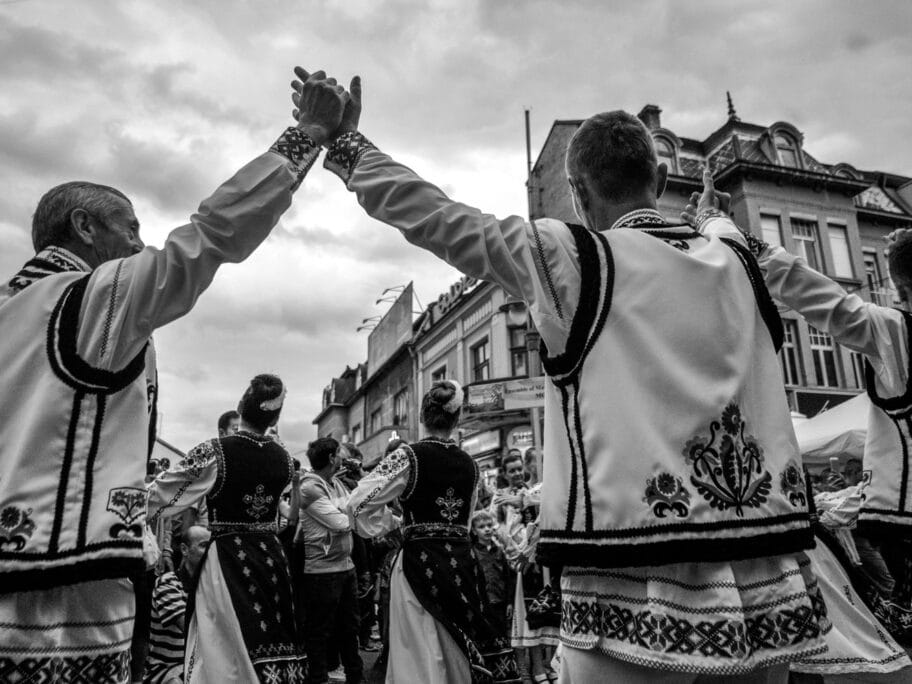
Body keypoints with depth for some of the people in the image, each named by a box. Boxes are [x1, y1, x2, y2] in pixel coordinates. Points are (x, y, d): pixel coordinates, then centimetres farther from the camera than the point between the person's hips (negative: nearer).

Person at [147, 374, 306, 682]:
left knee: (228, 654, 7)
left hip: (227, 561, -3)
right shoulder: (284, 459, -3)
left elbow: (159, 495, -7)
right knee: (270, 643, 14)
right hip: (273, 556, 4)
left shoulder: (213, 452, -15)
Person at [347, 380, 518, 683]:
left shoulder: (409, 456, -10)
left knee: (420, 660, 3)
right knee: (460, 651, 17)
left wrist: (392, 522, 3)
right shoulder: (469, 464, 4)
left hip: (420, 562, -4)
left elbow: (359, 502, -13)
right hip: (462, 562, 5)